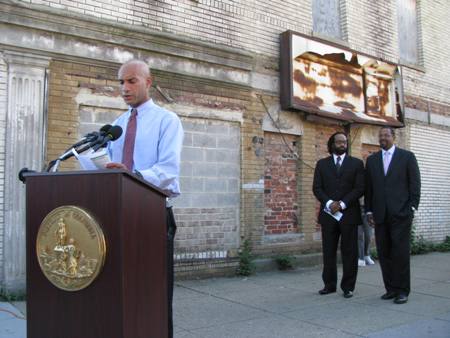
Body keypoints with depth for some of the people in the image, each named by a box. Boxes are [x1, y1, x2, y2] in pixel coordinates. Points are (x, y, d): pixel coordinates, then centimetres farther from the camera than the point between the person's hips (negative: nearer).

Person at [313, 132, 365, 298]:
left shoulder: (356, 163, 7)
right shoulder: (322, 164, 11)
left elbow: (360, 188, -1)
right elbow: (317, 188, 4)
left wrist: (342, 204, -12)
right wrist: (329, 203, -12)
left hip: (349, 214, -1)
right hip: (328, 214, 1)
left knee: (349, 252, 2)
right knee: (328, 251, 5)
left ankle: (348, 287, 12)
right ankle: (329, 285, 16)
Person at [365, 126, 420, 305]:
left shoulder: (407, 156, 6)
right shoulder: (372, 160, 14)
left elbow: (415, 183, 2)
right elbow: (368, 188, 13)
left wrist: (412, 207, -6)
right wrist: (369, 211, 8)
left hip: (401, 212, -3)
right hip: (380, 214, 3)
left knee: (400, 251, -4)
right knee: (384, 252, 4)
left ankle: (402, 290, 4)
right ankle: (391, 288, 13)